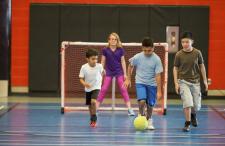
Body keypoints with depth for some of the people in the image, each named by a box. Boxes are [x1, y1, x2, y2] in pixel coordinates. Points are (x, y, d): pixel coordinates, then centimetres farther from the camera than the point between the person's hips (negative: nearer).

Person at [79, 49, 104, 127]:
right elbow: (81, 79, -11)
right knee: (89, 105, 14)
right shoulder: (84, 67, -16)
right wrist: (84, 83, -30)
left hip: (96, 87, -2)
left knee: (93, 101, -25)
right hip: (88, 88, 2)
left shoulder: (99, 66, -15)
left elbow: (102, 72, 9)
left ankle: (94, 119, -9)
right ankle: (92, 119, 36)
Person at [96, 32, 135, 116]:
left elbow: (123, 62, 2)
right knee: (103, 89, -4)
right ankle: (96, 108, 1)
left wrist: (125, 73, 0)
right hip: (109, 72, 0)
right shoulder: (105, 50, -4)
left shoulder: (120, 50, -3)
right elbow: (103, 62, 3)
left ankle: (129, 109, -3)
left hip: (119, 72, 0)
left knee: (123, 89, -3)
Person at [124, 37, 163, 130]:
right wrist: (128, 79, 10)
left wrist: (159, 91, -13)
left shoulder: (156, 59, -14)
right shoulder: (137, 57, -11)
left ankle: (149, 120, 30)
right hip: (140, 82, 0)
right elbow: (130, 67, 9)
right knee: (142, 101, -21)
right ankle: (141, 115, 8)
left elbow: (158, 75, -13)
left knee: (150, 104, 5)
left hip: (152, 84, 0)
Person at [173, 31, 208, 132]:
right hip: (183, 82, -2)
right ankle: (187, 124, -2)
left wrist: (205, 80, 6)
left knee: (197, 106, 7)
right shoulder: (179, 54, -7)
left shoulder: (197, 53, -5)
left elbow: (202, 66, 6)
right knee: (188, 103, -17)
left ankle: (193, 114, 42)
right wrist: (176, 83, -5)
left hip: (195, 82, 2)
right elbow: (175, 68, 0)